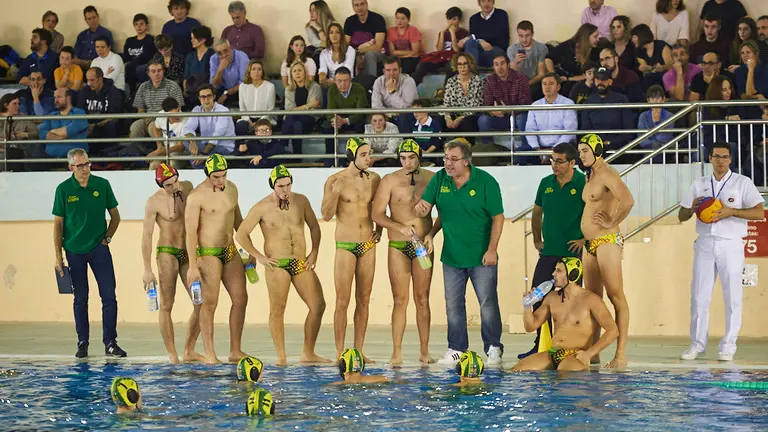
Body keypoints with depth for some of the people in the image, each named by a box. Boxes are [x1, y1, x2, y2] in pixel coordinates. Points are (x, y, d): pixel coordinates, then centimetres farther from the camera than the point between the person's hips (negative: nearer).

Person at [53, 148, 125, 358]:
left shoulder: (102, 185, 1)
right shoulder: (64, 189, -3)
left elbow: (115, 216, 12)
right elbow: (58, 223, 1)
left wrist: (107, 238, 0)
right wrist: (58, 256, -2)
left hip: (99, 248, 1)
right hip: (74, 251, -1)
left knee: (109, 296, -5)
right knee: (80, 298, 6)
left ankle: (110, 343, 0)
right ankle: (82, 343, 14)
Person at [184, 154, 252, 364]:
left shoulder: (231, 188, 8)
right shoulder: (197, 196, -13)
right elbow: (190, 232, -14)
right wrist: (192, 266, -19)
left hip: (230, 251, 7)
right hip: (208, 254, -7)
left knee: (241, 298, 4)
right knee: (209, 303, -5)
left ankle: (235, 351, 11)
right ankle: (209, 354, 0)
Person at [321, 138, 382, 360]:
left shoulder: (374, 179, 5)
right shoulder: (335, 180, -6)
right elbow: (326, 215, -9)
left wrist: (379, 229, 7)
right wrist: (335, 193, -25)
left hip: (368, 246, 4)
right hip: (345, 247, -4)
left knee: (363, 300, 6)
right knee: (342, 302, -5)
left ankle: (359, 350, 12)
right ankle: (340, 353, -1)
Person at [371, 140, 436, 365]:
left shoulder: (432, 178, 5)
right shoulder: (390, 180, 0)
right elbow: (376, 214, -4)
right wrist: (400, 227, -18)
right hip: (398, 247, -1)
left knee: (422, 299, 2)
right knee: (400, 300, -4)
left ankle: (424, 351, 5)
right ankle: (396, 353, -2)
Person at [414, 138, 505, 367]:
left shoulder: (486, 182, -10)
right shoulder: (439, 179, 1)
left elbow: (498, 217, -7)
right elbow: (424, 208, 3)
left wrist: (492, 249, -12)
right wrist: (420, 209, -22)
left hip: (481, 256, -4)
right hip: (452, 255, 4)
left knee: (488, 303, -1)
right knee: (453, 305, 8)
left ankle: (493, 349, 9)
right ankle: (456, 349, 17)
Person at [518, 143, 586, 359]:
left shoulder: (583, 184, -8)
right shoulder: (546, 183, 9)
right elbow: (537, 212, 24)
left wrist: (585, 238, -8)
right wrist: (537, 239, 19)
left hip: (572, 253, -6)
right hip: (548, 251, 6)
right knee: (538, 298, 4)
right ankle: (541, 346, 15)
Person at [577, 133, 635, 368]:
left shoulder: (607, 174, -12)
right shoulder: (591, 176, 17)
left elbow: (628, 200, -28)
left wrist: (611, 223, -17)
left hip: (607, 241, -10)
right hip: (590, 244, 10)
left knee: (616, 297, -9)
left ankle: (621, 354, -12)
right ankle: (593, 351, 13)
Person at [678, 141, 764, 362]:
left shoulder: (742, 183, 2)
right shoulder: (699, 185, 13)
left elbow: (759, 212, -7)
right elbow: (681, 216, 15)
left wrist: (731, 211, -18)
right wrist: (693, 207, -8)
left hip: (730, 245, -3)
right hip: (705, 244, 3)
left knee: (732, 296, -2)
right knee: (699, 295, 2)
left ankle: (728, 347, 3)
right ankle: (697, 344, 10)